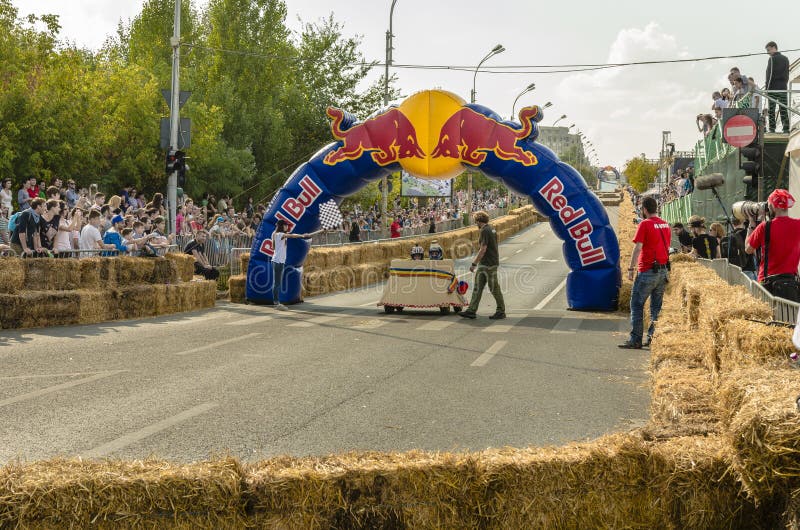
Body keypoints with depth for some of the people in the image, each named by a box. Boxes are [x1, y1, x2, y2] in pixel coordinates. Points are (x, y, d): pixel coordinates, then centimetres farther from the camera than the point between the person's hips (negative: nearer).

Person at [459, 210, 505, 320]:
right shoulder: (491, 230, 14)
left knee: (494, 288, 0)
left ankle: (501, 311, 8)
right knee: (477, 287, 7)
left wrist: (474, 263, -17)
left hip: (489, 264, -10)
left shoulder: (485, 231, -17)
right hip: (484, 264, 10)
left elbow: (483, 249, -21)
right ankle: (472, 311, 6)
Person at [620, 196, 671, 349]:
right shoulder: (665, 224, 11)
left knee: (637, 304, -2)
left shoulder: (645, 224, -11)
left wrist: (631, 269, -10)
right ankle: (653, 338, 11)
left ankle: (635, 340, -5)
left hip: (648, 271, -7)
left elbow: (637, 248, -14)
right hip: (663, 270, 7)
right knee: (656, 306, 12)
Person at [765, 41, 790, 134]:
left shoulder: (772, 59, -8)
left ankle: (772, 129, -3)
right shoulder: (785, 58, 13)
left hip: (773, 88, -6)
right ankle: (786, 129, -2)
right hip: (783, 88, 6)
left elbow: (770, 74, -11)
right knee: (783, 109, 5)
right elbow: (787, 73, 17)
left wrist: (767, 87, -8)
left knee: (771, 109, 0)